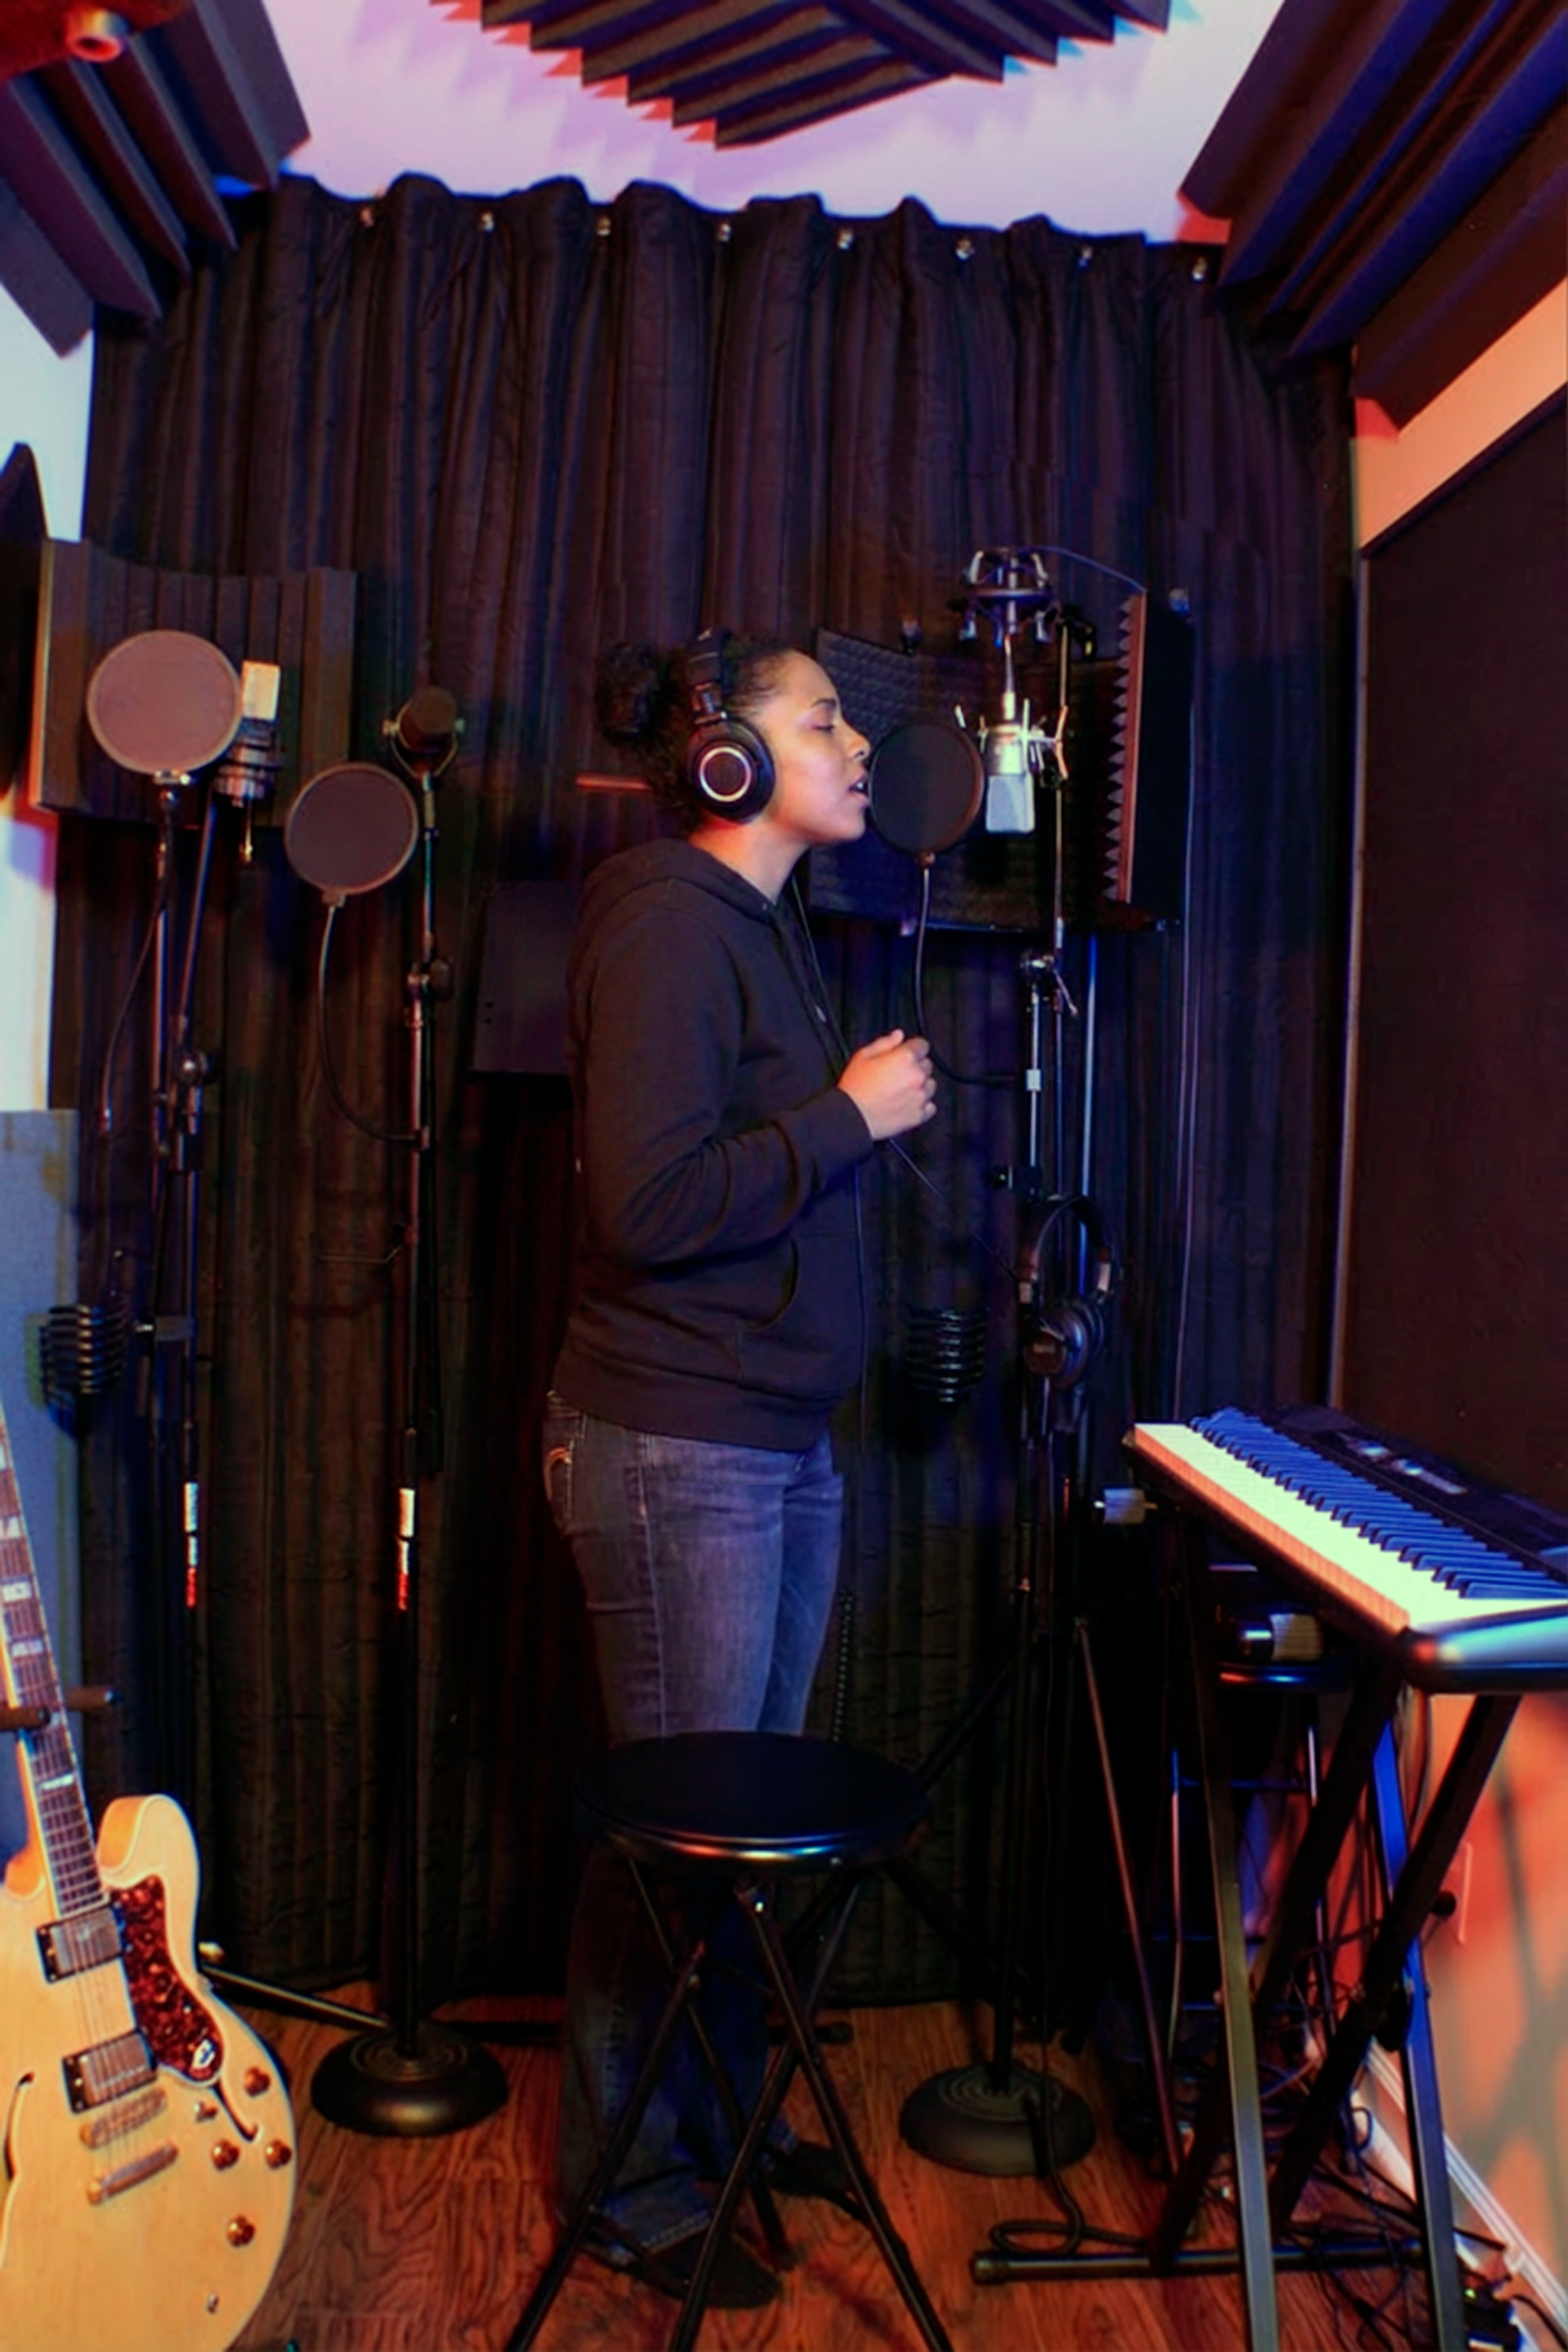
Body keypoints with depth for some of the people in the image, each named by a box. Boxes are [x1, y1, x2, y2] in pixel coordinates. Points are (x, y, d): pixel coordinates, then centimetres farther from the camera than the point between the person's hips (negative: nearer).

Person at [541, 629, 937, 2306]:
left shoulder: (763, 923, 15)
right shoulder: (666, 917, -15)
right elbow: (650, 1204, -23)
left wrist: (863, 1110, 7)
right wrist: (850, 1118, -15)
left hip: (785, 1444, 9)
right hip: (674, 1448, -9)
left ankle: (721, 2114, 38)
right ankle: (625, 2180, 25)